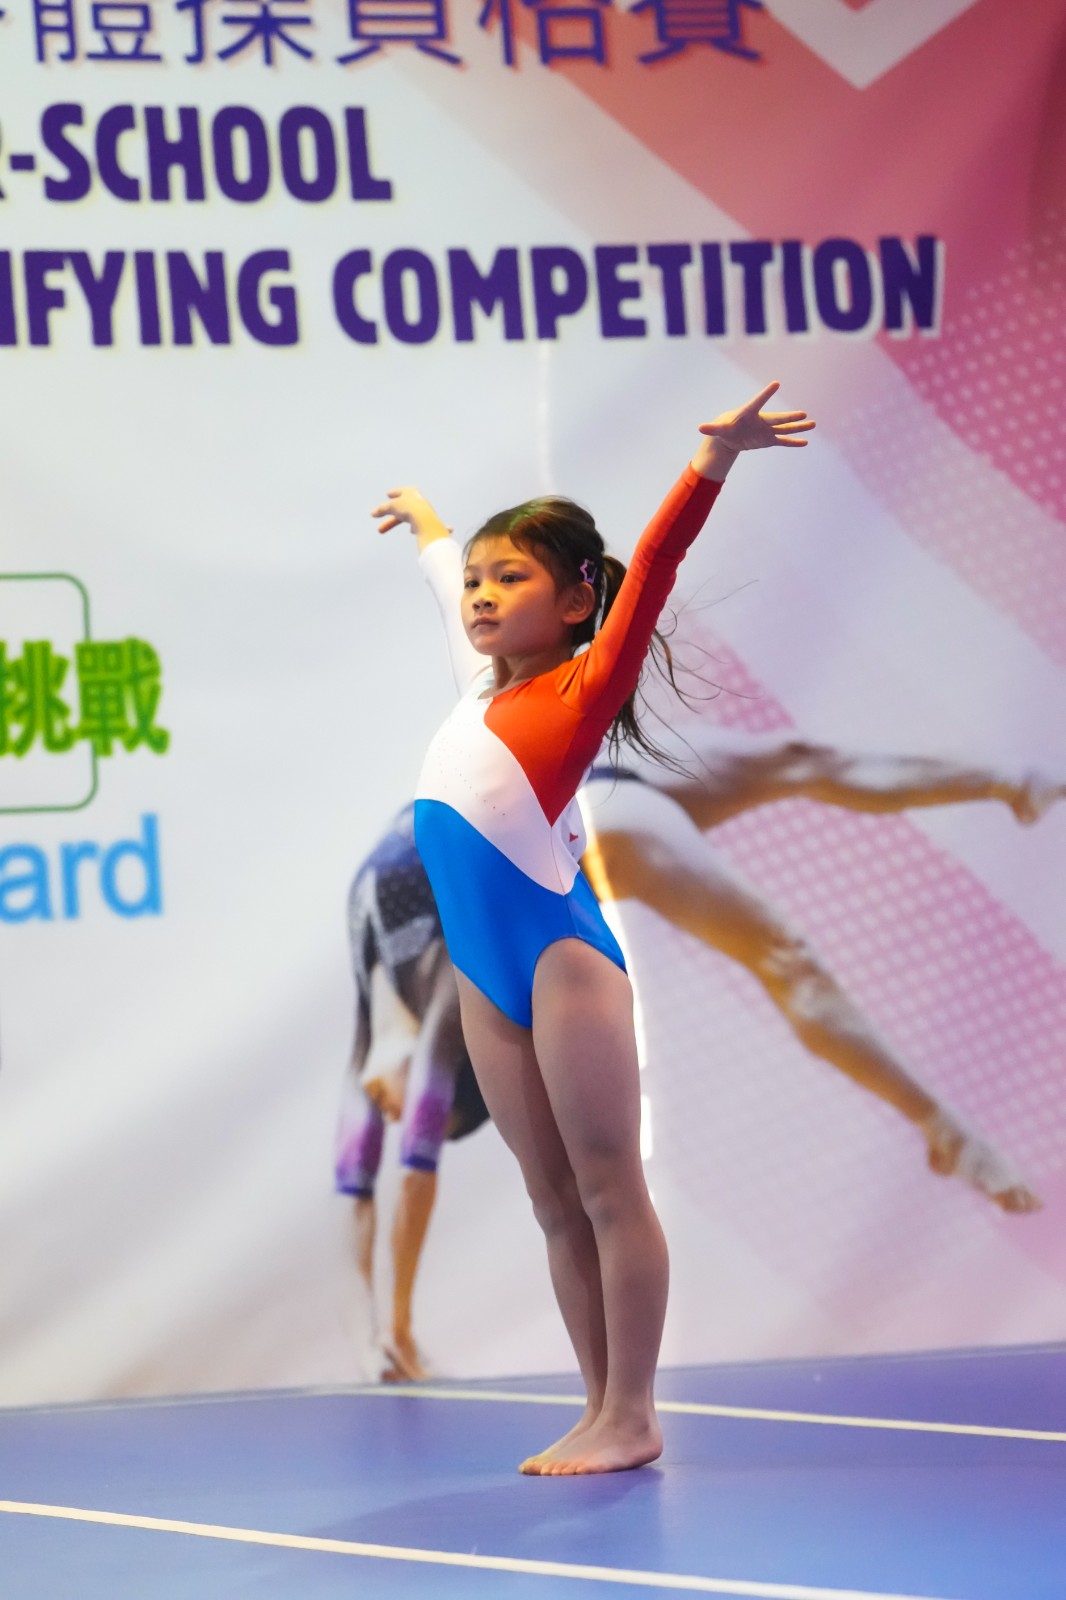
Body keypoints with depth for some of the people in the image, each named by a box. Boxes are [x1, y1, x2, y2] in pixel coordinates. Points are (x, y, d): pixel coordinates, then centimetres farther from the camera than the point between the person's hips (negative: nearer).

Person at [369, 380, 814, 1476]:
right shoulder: (482, 689, 14)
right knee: (554, 1200, 8)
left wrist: (716, 459, -28)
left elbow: (648, 573, -16)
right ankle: (600, 1413, 11)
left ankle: (632, 1418, -1)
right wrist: (427, 529, 52)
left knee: (608, 1187, -3)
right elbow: (454, 597, 34)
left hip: (561, 954, -7)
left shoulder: (582, 686, -4)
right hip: (486, 972, 7)